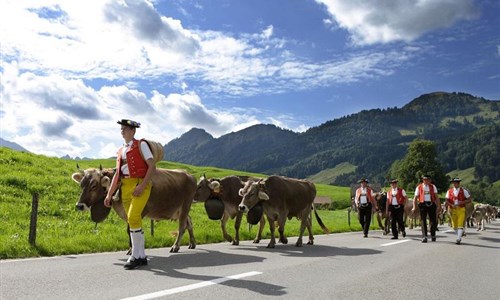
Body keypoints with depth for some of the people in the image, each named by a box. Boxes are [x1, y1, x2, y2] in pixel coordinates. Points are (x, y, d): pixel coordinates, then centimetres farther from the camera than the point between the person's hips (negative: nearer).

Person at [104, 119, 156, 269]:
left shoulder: (141, 145, 1)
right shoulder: (120, 151, 19)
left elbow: (152, 167, -7)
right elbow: (117, 174, 20)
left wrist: (142, 186, -18)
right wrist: (109, 195, 15)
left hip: (140, 185, -6)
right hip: (125, 187, 6)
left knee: (133, 218, -17)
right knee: (134, 221, 7)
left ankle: (135, 256, -7)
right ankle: (141, 257, 15)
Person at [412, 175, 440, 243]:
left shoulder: (433, 187, 11)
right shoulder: (419, 187, 6)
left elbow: (436, 197, 8)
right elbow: (415, 197, 6)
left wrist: (439, 205, -2)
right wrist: (414, 207, -4)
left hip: (431, 205, 1)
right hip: (423, 205, -1)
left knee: (433, 221, 2)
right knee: (423, 221, -2)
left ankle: (433, 236, 23)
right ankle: (424, 237, 2)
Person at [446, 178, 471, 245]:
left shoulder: (463, 191, 2)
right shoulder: (449, 191, 7)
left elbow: (469, 200, 3)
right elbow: (447, 201, 2)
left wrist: (462, 202, -14)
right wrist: (451, 205, -16)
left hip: (461, 210, -3)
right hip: (453, 210, 3)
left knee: (460, 224, -13)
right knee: (454, 225, 10)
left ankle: (458, 239, -15)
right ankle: (459, 237, 31)